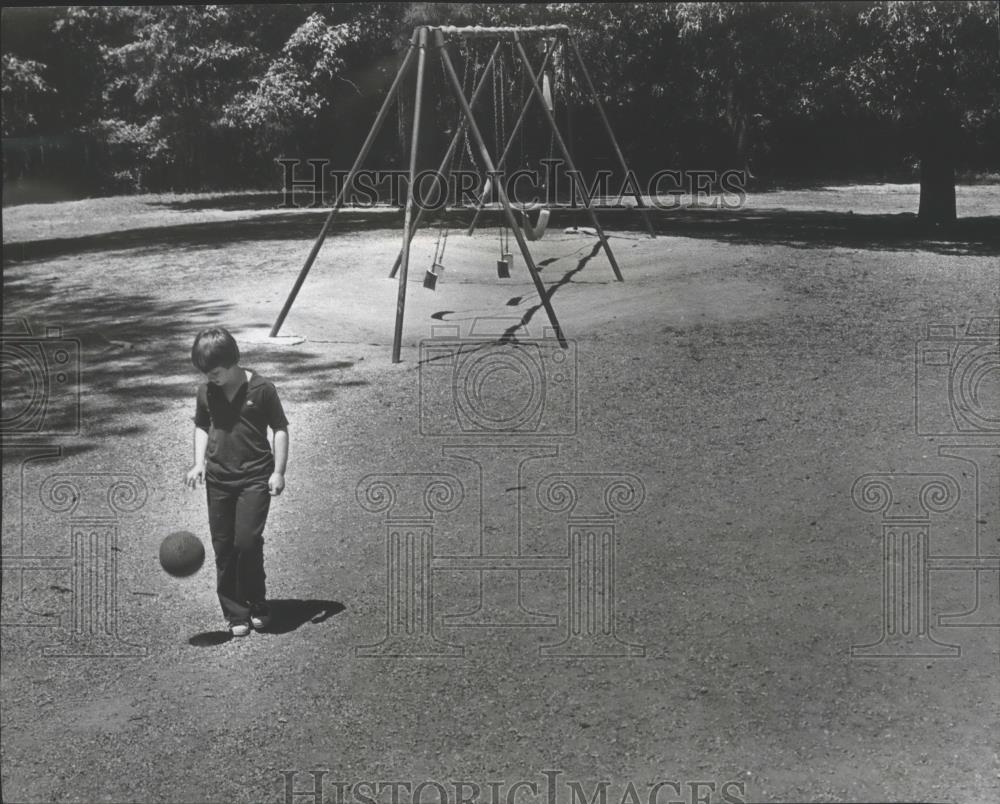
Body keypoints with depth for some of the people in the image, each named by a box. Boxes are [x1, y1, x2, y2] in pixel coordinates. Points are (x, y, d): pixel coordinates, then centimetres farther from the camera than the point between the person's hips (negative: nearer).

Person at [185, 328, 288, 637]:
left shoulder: (261, 389, -8)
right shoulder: (206, 392, 5)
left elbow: (280, 429, -1)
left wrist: (278, 471, -6)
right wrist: (199, 462, 6)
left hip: (255, 477, -4)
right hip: (218, 478, 4)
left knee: (247, 542, -14)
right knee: (223, 548, 4)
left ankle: (256, 606, 7)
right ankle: (235, 615, 14)